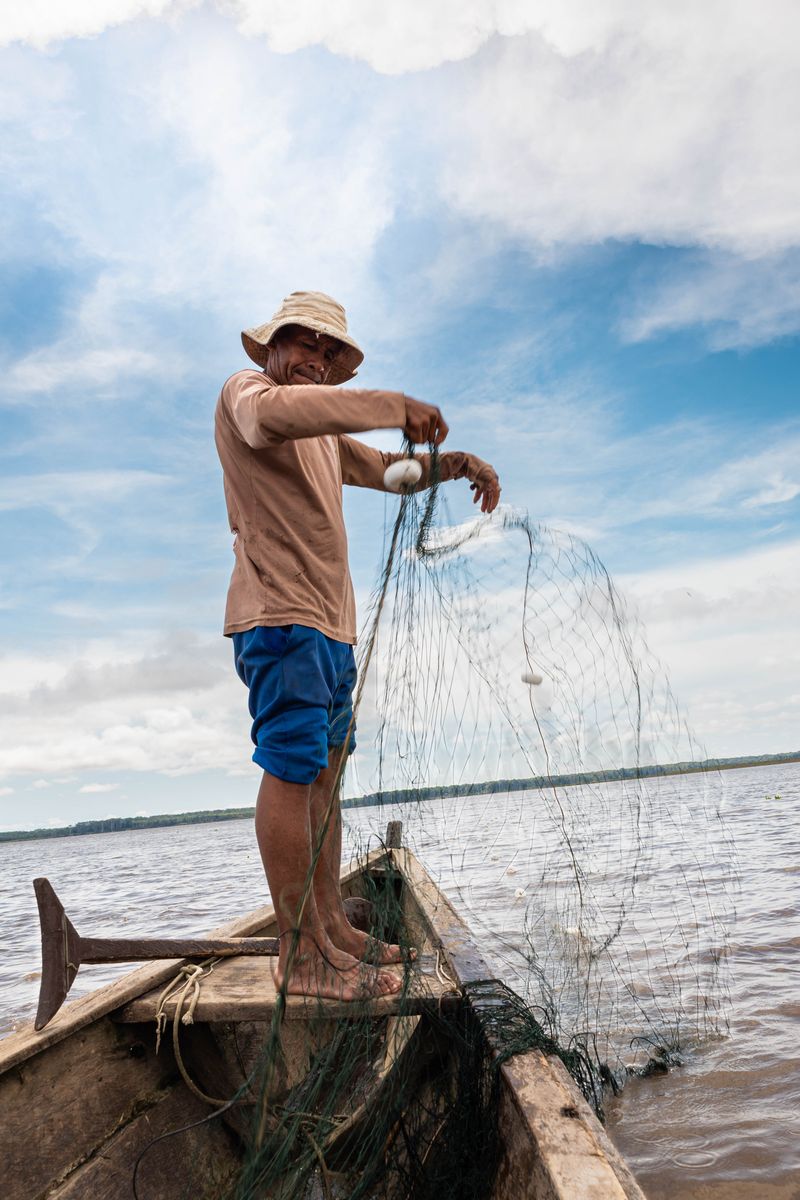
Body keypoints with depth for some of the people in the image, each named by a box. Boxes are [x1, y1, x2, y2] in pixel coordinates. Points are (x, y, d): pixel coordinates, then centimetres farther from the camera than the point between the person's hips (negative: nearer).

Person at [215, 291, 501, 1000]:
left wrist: (458, 463, 13)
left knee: (325, 770, 9)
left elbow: (391, 470, 32)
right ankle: (302, 955, -6)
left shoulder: (326, 435, 28)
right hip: (279, 613, -9)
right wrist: (395, 404, -28)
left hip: (330, 622, 9)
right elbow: (271, 413, -24)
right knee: (293, 770, -11)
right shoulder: (244, 389, 1)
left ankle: (331, 928, 18)